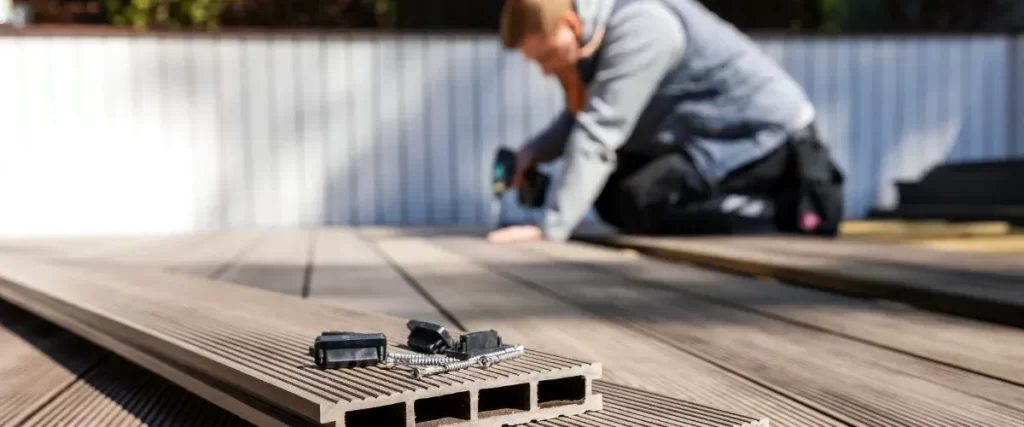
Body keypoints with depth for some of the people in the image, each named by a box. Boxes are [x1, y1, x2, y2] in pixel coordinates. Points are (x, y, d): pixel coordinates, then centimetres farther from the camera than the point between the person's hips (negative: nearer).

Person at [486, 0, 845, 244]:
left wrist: (551, 227, -32)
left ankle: (785, 211, -11)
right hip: (711, 130, 10)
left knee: (639, 205, -22)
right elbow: (585, 115, 8)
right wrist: (537, 150, -11)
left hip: (767, 133, -10)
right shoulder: (594, 29, 0)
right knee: (611, 199, 6)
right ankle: (758, 197, 10)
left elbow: (599, 133, -32)